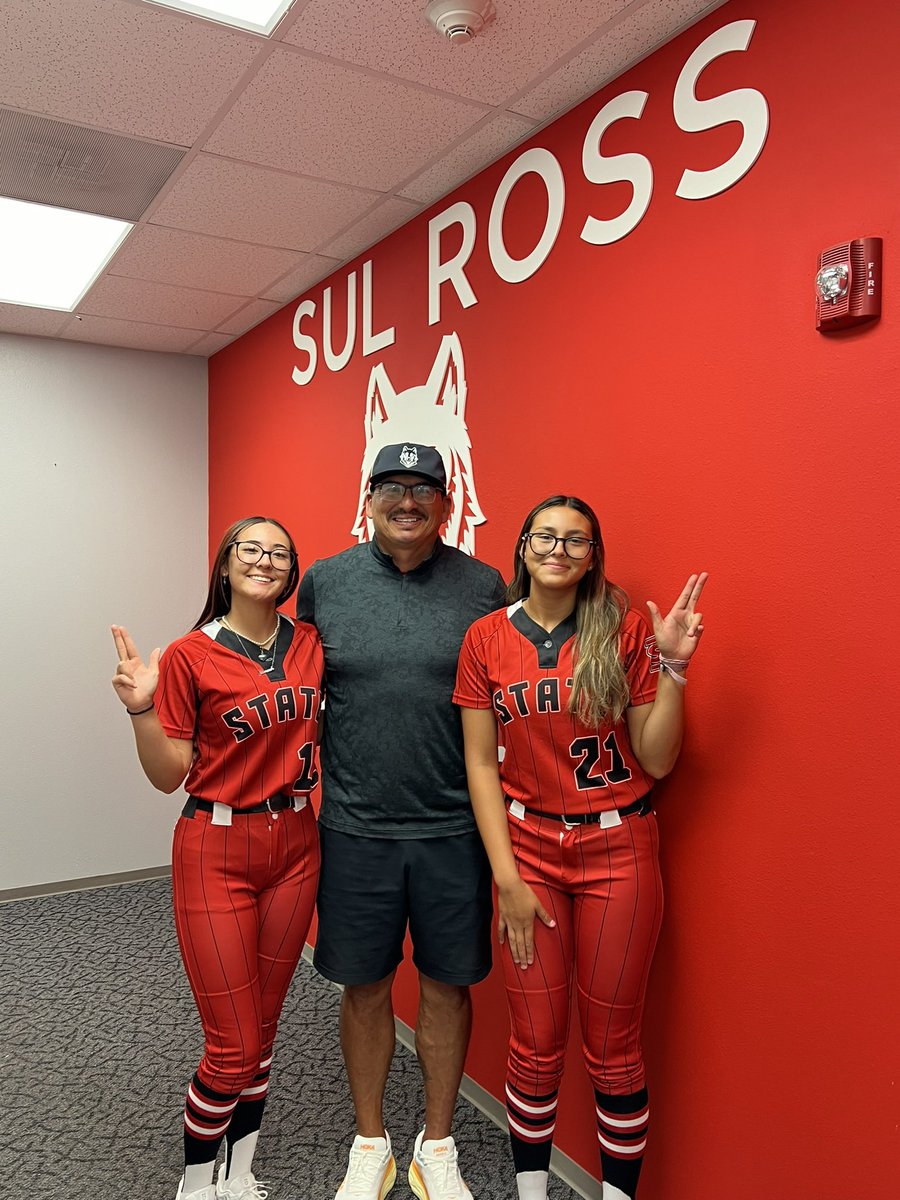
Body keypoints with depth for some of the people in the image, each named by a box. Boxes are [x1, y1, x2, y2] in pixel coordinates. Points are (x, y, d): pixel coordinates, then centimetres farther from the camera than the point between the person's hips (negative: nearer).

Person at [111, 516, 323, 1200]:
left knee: (264, 1026, 16)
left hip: (295, 847, 4)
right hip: (217, 854, -4)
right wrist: (142, 708, -21)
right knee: (233, 1046, 2)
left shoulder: (311, 644, 2)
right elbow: (169, 776, -8)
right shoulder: (190, 656, -9)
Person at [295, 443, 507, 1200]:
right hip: (355, 826, 1)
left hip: (454, 826, 0)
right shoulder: (323, 582, 1)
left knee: (447, 987, 13)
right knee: (365, 986, 15)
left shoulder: (484, 586, -2)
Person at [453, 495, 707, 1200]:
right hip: (529, 849, 1)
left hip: (618, 851, -1)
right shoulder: (487, 638, -1)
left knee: (613, 1044, 11)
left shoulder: (626, 631, -4)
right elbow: (480, 763, 0)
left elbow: (657, 761, -5)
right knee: (536, 1043, 10)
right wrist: (506, 878, -5)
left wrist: (673, 665, -17)